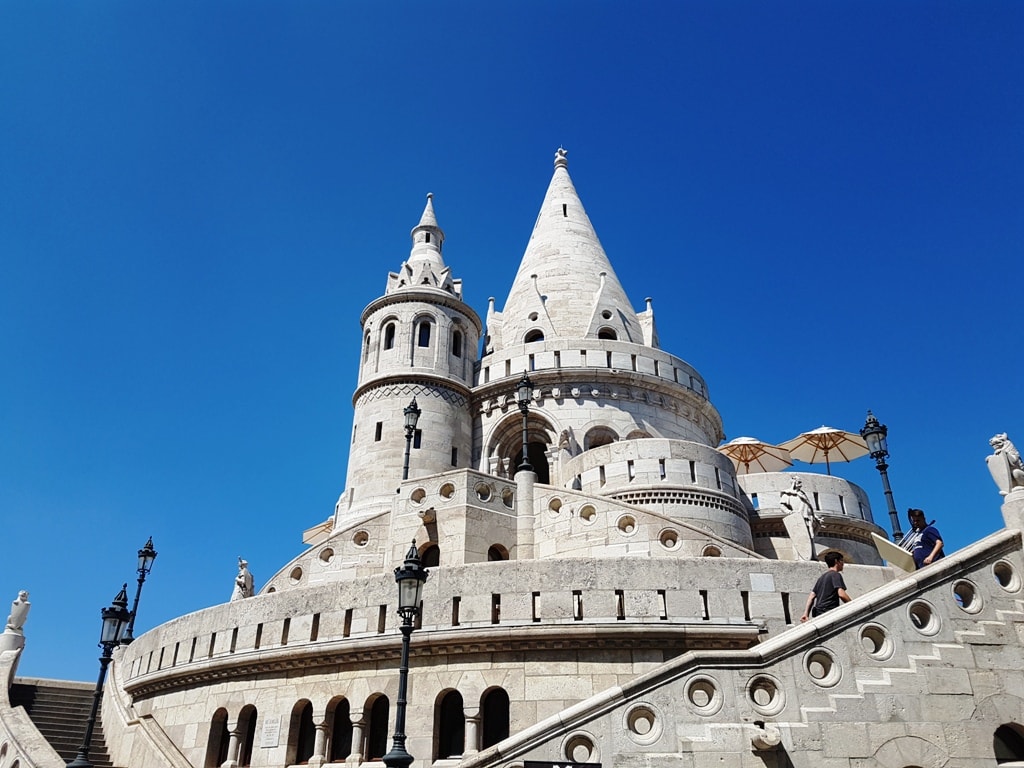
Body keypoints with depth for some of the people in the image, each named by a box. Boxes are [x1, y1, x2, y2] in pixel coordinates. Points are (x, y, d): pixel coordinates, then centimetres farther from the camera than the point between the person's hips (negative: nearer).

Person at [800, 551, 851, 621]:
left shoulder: (822, 577, 24)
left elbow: (811, 597, 17)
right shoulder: (836, 575, -2)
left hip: (818, 613, 9)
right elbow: (841, 594, -16)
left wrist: (806, 614, 12)